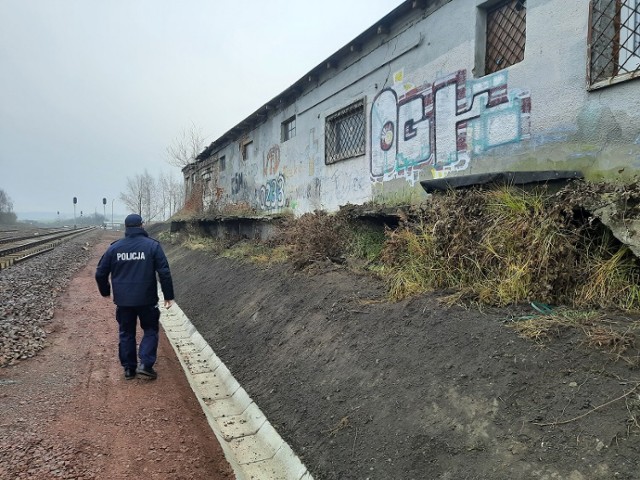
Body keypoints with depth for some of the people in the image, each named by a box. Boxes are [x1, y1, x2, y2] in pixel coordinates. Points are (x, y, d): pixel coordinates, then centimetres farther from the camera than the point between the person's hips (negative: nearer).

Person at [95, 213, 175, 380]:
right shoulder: (152, 245, -7)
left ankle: (129, 368, 21)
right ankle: (145, 364, 1)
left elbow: (100, 273, 7)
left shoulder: (114, 247, 2)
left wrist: (105, 291, 24)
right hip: (146, 299, -2)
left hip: (123, 300, 3)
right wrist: (168, 296, -2)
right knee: (150, 330, 13)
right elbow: (164, 272, -10)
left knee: (126, 333, 16)